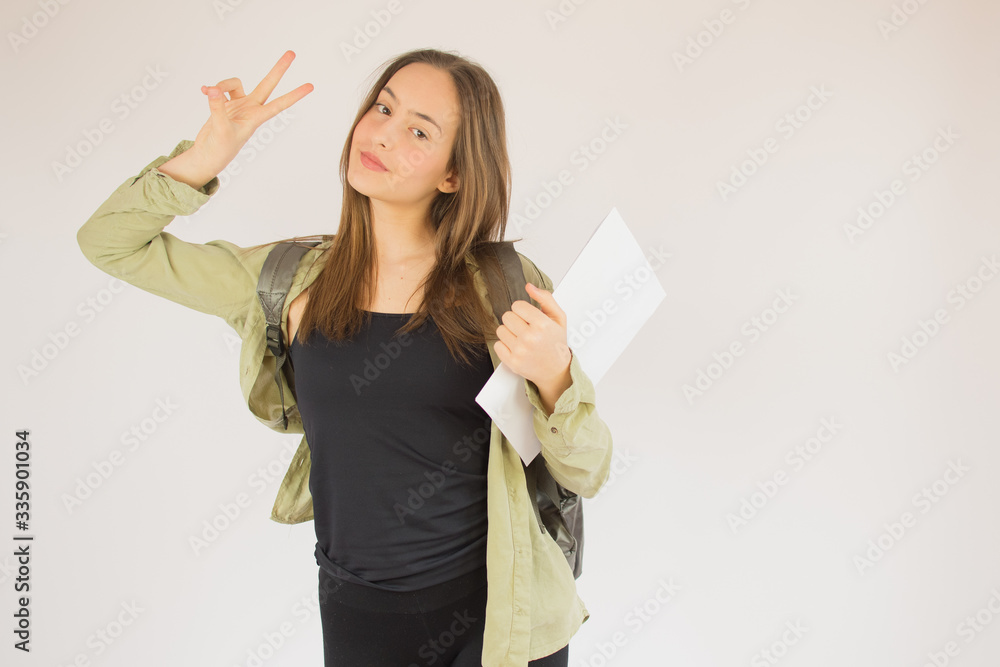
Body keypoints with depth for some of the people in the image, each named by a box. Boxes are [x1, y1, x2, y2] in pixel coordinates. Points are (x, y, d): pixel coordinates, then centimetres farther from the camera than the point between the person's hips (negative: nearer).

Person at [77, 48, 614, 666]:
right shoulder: (295, 280, -4)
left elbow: (587, 474, -8)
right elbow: (109, 243, 3)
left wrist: (554, 376, -28)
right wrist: (210, 152, -12)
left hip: (501, 615, -1)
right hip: (360, 616, 2)